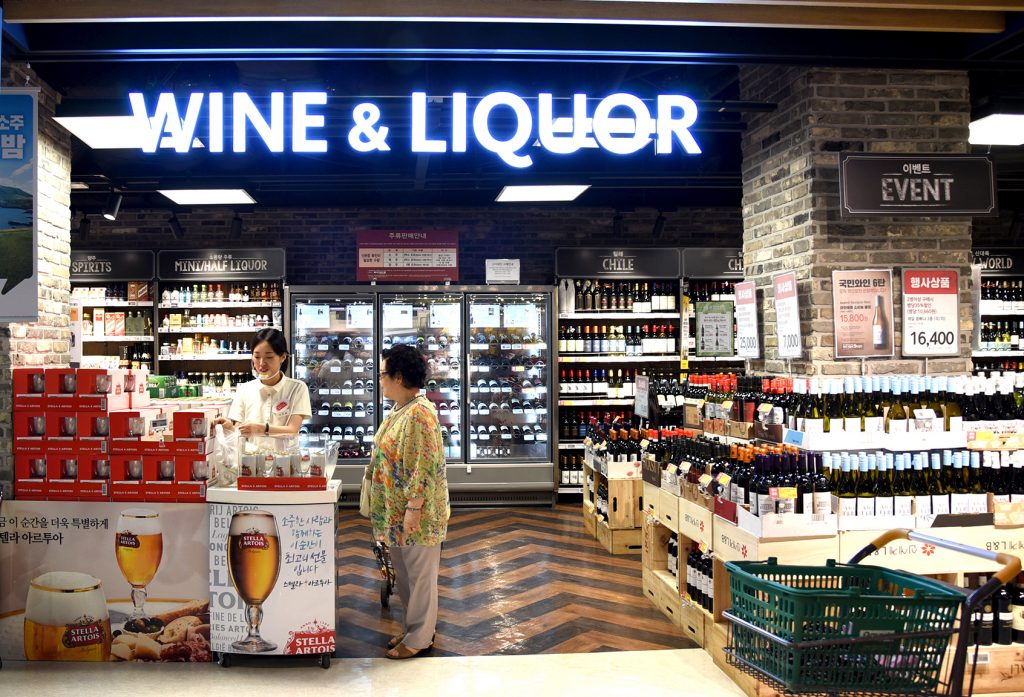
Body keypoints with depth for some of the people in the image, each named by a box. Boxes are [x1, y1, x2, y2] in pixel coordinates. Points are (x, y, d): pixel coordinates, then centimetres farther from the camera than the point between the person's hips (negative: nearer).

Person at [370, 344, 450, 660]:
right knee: (404, 573, 19)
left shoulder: (419, 413, -21)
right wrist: (391, 509, 21)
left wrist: (413, 509, -24)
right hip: (396, 510, 10)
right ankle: (413, 628, 32)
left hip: (416, 513, -10)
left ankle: (419, 638, 16)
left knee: (419, 574, 4)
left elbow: (424, 466, -24)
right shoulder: (399, 411, 10)